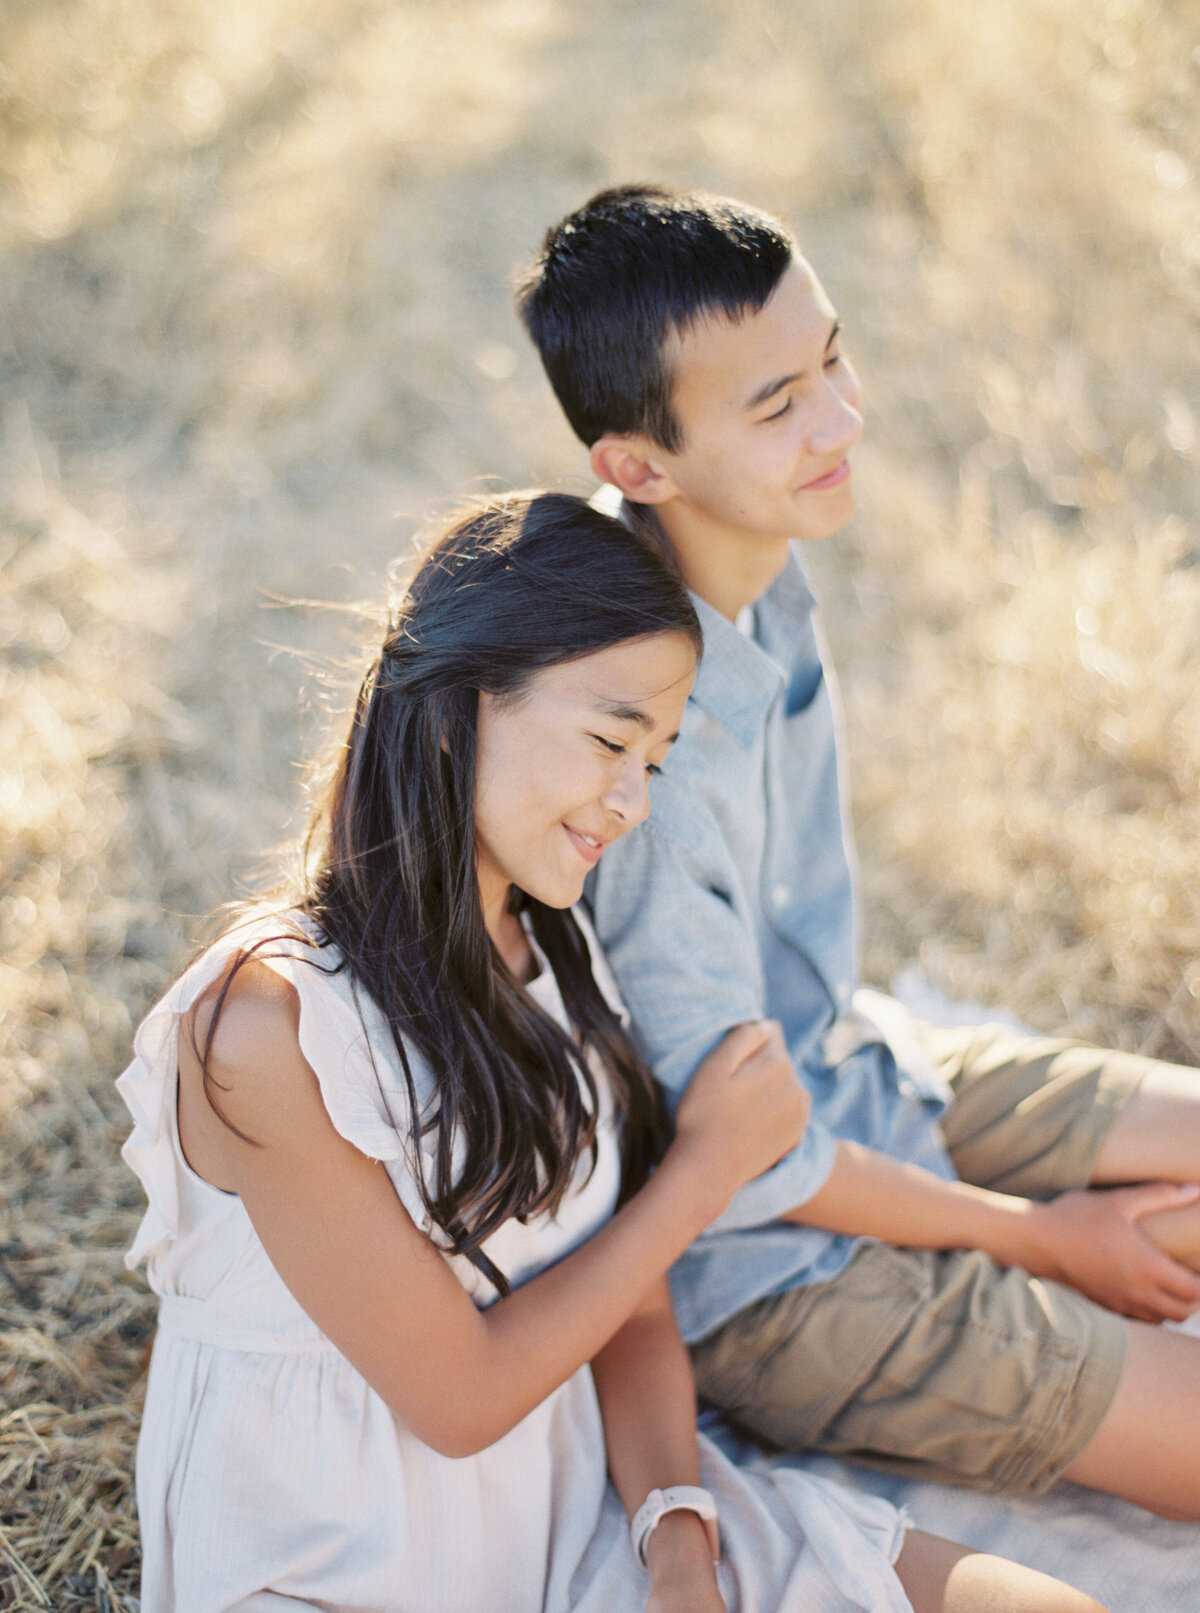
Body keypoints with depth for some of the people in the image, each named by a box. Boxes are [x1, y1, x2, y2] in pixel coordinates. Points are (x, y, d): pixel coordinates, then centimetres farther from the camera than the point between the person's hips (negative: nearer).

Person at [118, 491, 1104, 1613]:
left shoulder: (554, 955, 3)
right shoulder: (270, 1026, -21)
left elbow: (632, 1315, 4)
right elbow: (459, 1400, -15)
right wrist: (706, 1170, -9)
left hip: (585, 1512, 7)